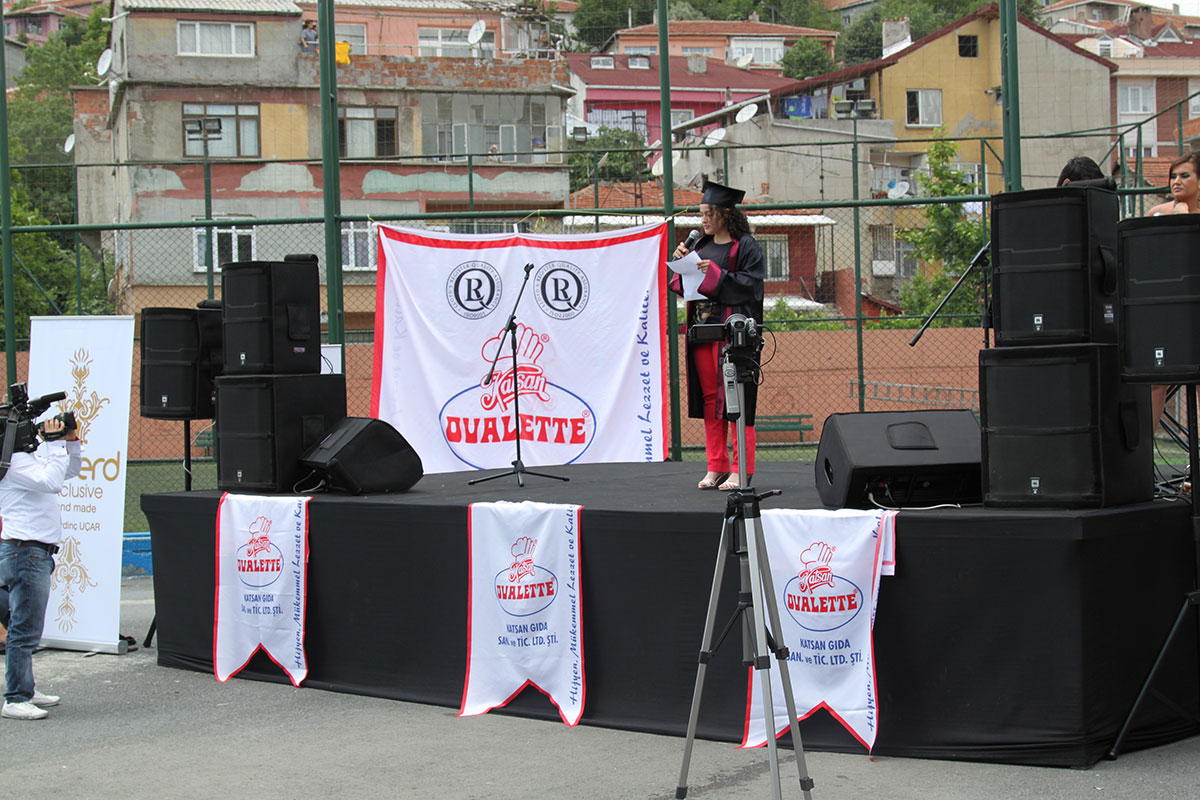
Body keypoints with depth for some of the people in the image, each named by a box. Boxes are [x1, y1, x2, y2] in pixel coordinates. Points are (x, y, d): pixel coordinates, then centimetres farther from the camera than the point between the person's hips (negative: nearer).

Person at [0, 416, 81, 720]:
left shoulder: (33, 456, 16)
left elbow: (70, 471, 28)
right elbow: (52, 481, -25)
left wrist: (71, 441, 13)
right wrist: (57, 443, -18)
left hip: (38, 552, 10)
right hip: (24, 550, -10)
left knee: (25, 629, 16)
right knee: (25, 631, -9)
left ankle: (25, 691, 24)